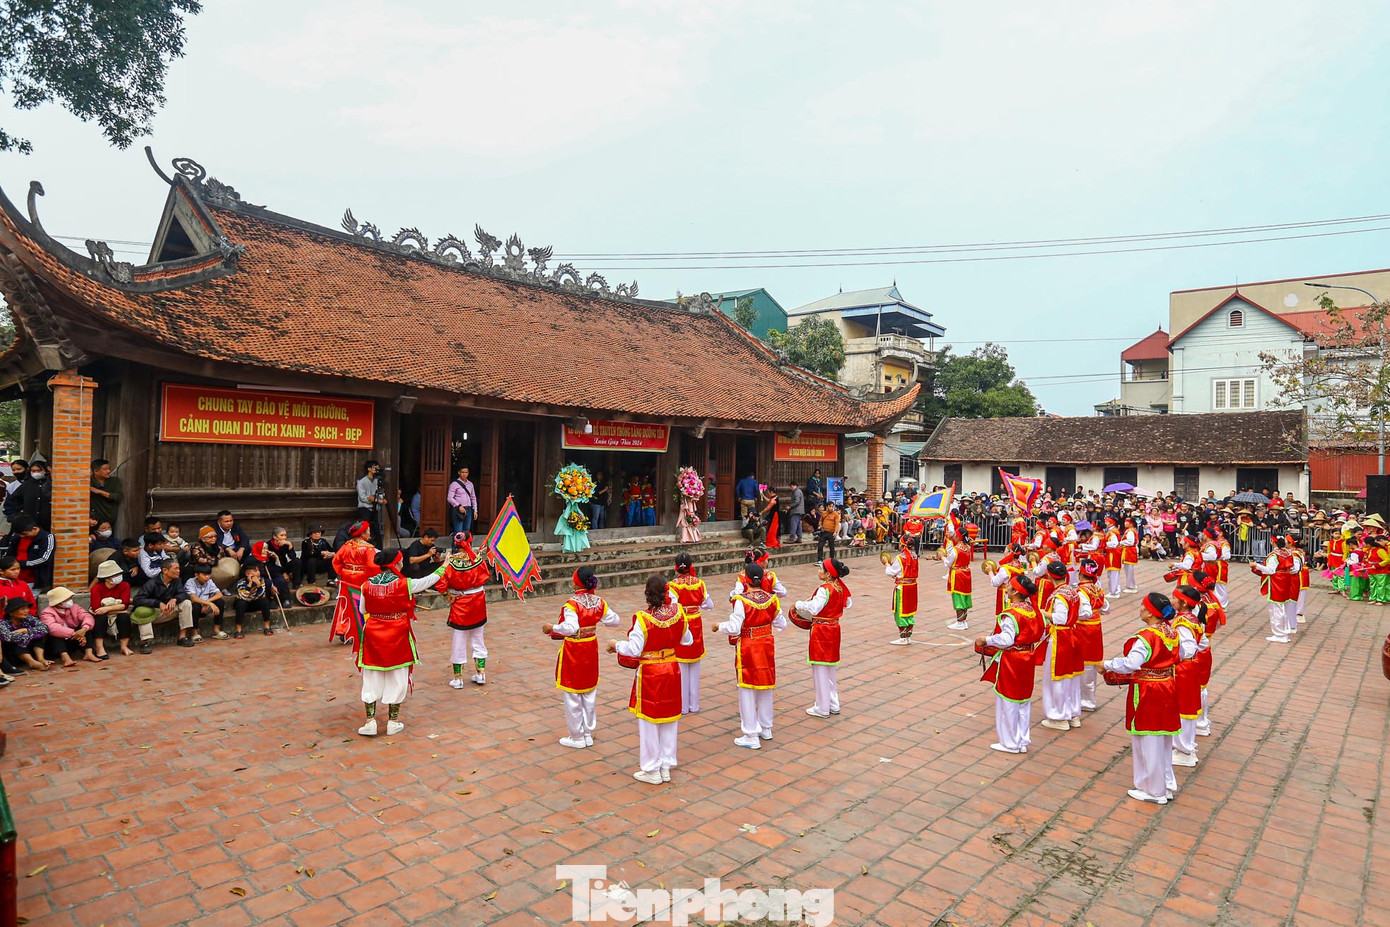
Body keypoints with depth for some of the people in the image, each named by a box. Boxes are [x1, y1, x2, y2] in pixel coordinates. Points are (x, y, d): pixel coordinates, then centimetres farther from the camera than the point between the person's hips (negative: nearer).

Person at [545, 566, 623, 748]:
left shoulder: (572, 603, -22)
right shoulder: (598, 602, -3)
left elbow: (570, 627, -36)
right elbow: (614, 620, 5)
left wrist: (552, 628, -23)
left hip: (572, 652, -6)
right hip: (591, 650, 6)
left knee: (572, 696, 9)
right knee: (588, 695, 19)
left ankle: (576, 737, 19)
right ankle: (588, 734, 28)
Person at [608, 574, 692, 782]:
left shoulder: (643, 619, -23)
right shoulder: (678, 613, -7)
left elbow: (634, 650, -19)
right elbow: (687, 640, 6)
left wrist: (616, 645, -1)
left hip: (649, 674, -5)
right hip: (672, 671, 5)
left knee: (649, 722, 10)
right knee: (669, 720, 16)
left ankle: (652, 770, 21)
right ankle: (666, 767, 27)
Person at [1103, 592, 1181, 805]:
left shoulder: (1146, 637, -25)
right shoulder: (1171, 632, 1)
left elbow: (1130, 665, -28)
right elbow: (1174, 658, 13)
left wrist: (1107, 664, -11)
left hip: (1147, 695, -8)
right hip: (1167, 691, 8)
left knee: (1148, 744, 6)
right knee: (1163, 741, 21)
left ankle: (1153, 791, 18)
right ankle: (1167, 785, 33)